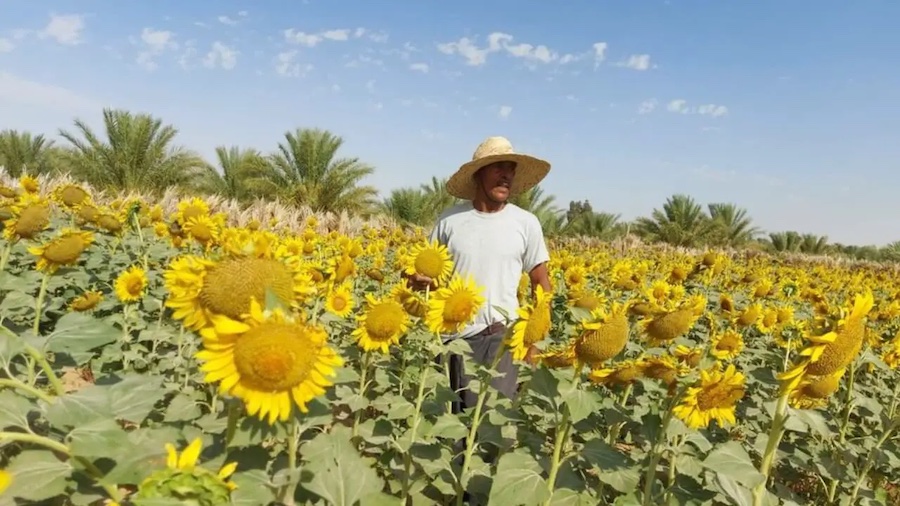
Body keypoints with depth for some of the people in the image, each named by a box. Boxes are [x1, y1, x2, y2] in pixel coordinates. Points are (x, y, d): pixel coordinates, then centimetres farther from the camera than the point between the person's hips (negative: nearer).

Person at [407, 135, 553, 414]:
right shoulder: (449, 220, 1)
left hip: (502, 336, -1)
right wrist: (419, 281, -13)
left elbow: (541, 284, 6)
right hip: (455, 335, 1)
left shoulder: (526, 223, 0)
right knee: (454, 413, 8)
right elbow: (429, 273, 11)